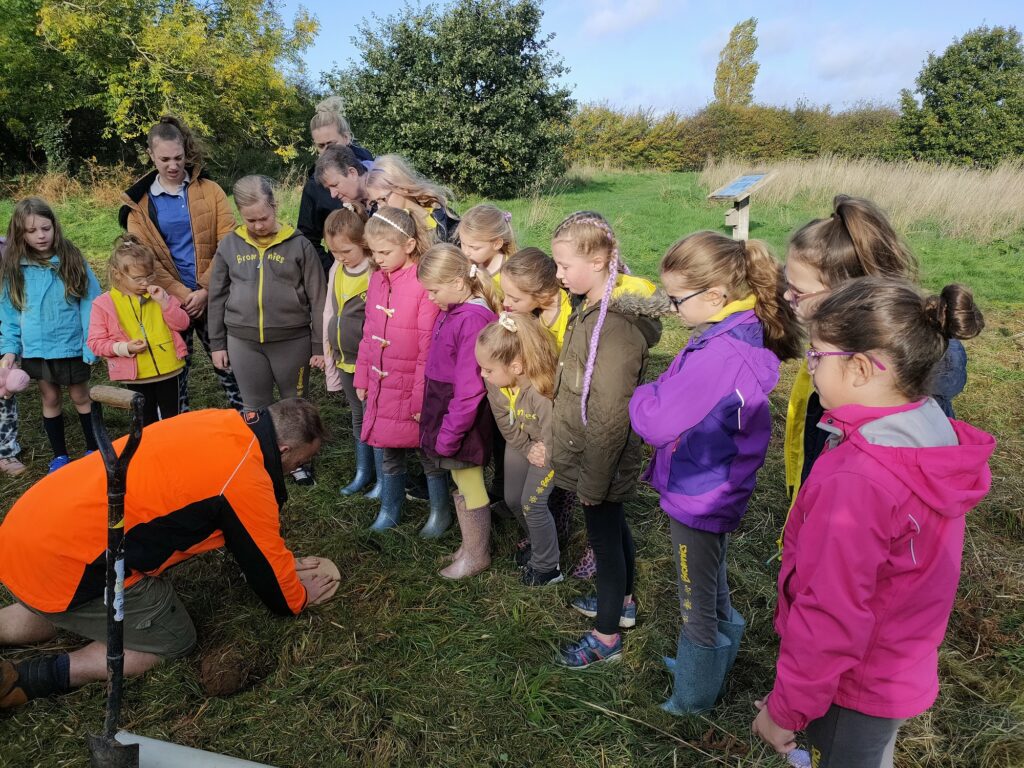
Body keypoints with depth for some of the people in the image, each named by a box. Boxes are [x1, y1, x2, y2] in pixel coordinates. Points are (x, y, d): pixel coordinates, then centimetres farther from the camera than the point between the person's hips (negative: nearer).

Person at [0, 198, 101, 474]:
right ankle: (59, 456, 29)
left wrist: (91, 347, -13)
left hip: (71, 346, -2)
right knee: (50, 399, 15)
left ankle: (94, 450, 27)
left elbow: (90, 303, -9)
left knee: (80, 397, 12)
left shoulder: (72, 260, -9)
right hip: (36, 348, 2)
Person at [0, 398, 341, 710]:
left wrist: (282, 565, 28)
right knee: (174, 643, 7)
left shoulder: (220, 422, 6)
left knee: (49, 617, 36)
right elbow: (265, 563, -3)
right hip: (66, 560, -9)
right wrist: (299, 598, 17)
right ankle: (31, 677, -1)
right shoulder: (246, 478, -18)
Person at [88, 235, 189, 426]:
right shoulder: (104, 304, -5)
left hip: (168, 370, 2)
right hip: (137, 376, -2)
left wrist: (164, 302, -15)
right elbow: (96, 342, -5)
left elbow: (182, 324, -1)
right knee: (146, 423, 13)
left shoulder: (157, 294, 4)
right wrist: (124, 348, -21)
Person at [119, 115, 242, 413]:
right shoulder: (139, 202, 3)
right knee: (174, 371, 11)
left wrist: (206, 289, -14)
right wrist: (182, 294, -14)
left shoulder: (209, 190, 1)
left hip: (212, 297, 0)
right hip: (170, 301, 1)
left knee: (229, 363, 5)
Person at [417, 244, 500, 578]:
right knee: (461, 481, 19)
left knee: (468, 483, 8)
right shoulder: (450, 312, 5)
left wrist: (449, 434, -18)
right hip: (445, 409, 8)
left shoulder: (473, 319, -23)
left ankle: (477, 555, 27)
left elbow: (469, 388, -23)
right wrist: (431, 414, 11)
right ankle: (471, 542, 37)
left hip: (462, 418, -8)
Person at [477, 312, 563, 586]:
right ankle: (539, 543, 43)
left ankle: (548, 566, 16)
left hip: (550, 449, -7)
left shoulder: (544, 393, -43)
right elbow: (505, 424, -8)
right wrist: (527, 449, -13)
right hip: (520, 443, 7)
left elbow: (552, 443, -32)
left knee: (532, 502, -7)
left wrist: (542, 455, -16)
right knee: (512, 499, 14)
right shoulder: (495, 382, -22)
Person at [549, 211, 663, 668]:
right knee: (613, 527, 24)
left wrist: (593, 479, -20)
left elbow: (611, 415, -27)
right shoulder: (594, 306, 3)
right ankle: (621, 602, 46)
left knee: (604, 535, 7)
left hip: (602, 459, -9)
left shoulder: (617, 323, -28)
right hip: (590, 453, 9)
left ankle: (606, 638, 27)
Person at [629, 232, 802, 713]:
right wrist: (655, 394, -8)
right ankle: (712, 668, 51)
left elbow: (656, 422, -26)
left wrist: (637, 395, -9)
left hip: (698, 499, -9)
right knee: (714, 594, 29)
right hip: (716, 492, 9)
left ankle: (694, 698, 36)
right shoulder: (743, 333, -2)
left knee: (699, 608, 14)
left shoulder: (718, 356, -33)